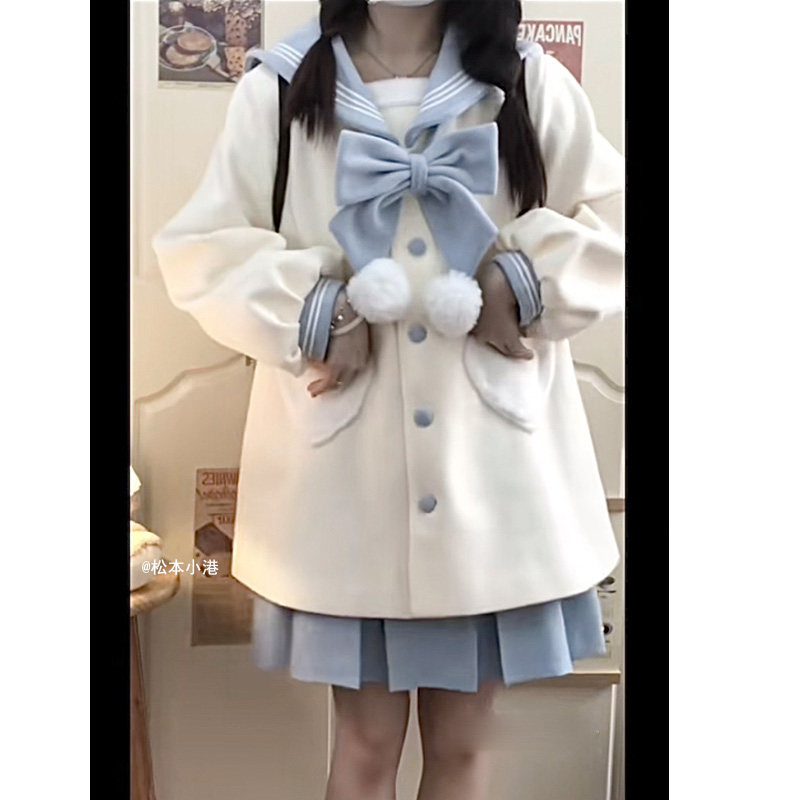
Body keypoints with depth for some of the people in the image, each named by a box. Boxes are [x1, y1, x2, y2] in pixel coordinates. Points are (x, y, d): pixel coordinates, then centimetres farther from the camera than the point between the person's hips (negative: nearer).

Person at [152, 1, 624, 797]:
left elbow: (614, 222, 7)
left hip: (492, 461, 2)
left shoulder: (532, 84, 6)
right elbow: (200, 248, 2)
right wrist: (314, 308, -14)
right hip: (347, 463, -1)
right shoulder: (275, 89, 3)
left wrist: (524, 281, -11)